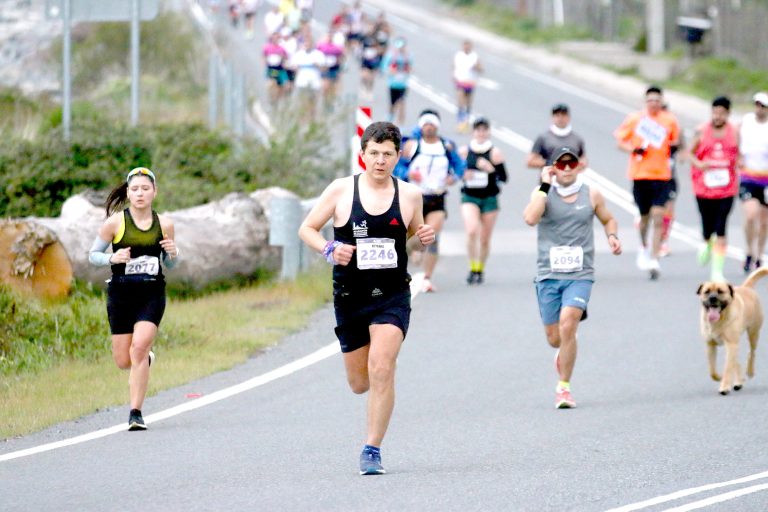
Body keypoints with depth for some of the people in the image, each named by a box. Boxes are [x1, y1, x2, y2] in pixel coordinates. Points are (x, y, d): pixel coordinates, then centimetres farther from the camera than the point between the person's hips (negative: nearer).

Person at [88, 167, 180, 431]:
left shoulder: (164, 224, 5)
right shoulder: (115, 222, -3)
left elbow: (169, 264, 17)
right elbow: (92, 255, 4)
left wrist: (173, 254, -6)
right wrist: (112, 258, -15)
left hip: (152, 294, 0)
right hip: (121, 294, 0)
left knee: (139, 348, -19)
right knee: (123, 361, 2)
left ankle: (136, 412, -12)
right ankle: (147, 358, 40)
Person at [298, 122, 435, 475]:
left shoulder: (409, 195, 1)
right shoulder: (341, 190, -2)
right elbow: (306, 229, 5)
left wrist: (424, 237, -5)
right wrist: (329, 250, -14)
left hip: (392, 297, -1)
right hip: (350, 297, 1)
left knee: (381, 370, -19)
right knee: (360, 383, 9)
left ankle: (373, 450, -11)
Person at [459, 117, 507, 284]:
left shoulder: (495, 153, -3)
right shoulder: (464, 151, 1)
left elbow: (504, 178, -4)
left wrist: (491, 169, -21)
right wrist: (463, 175, -9)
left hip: (489, 199, 0)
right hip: (469, 197, 0)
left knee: (485, 238, 8)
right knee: (472, 231, -22)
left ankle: (480, 270, 27)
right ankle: (473, 268, -11)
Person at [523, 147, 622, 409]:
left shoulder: (591, 195, 5)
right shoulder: (543, 193, 0)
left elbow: (608, 219, 22)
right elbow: (530, 218, -20)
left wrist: (612, 236, 1)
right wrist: (545, 186, -16)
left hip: (580, 275, -1)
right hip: (548, 274, 1)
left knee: (567, 326, -21)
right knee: (554, 337, 6)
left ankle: (563, 387, -10)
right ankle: (564, 352, 45)